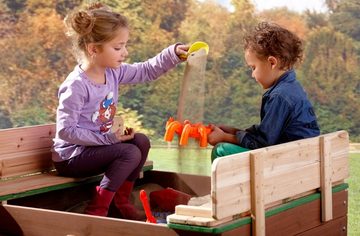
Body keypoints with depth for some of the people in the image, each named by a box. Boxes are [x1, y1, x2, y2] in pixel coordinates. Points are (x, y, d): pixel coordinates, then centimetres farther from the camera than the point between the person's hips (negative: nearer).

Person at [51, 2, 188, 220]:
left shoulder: (113, 72, -1)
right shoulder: (76, 86, -26)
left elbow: (147, 71, 10)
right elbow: (65, 131, -26)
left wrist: (173, 53, -4)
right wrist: (108, 138, -25)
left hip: (96, 144, 9)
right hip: (71, 156, -9)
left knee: (141, 141, 1)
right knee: (130, 153, -21)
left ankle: (122, 201, 10)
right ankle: (97, 210, -12)